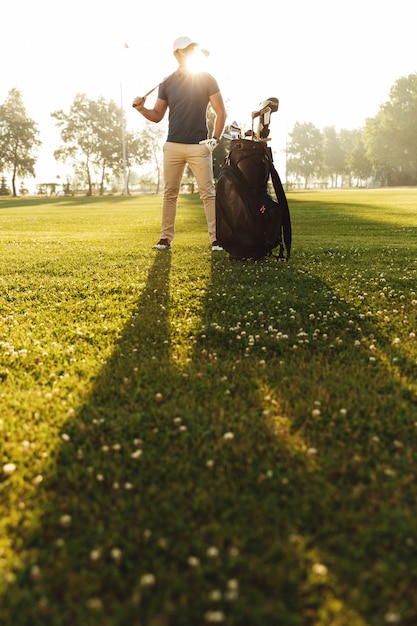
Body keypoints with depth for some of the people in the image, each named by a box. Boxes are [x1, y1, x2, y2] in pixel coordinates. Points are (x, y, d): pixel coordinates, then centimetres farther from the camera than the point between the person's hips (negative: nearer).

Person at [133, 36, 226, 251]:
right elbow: (157, 116, 12)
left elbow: (221, 112, 3)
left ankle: (215, 238, -4)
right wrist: (142, 109, -8)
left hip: (199, 146, -3)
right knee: (170, 193, 4)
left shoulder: (206, 79, 4)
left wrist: (215, 139, -6)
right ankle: (166, 238, 10)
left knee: (208, 193, -6)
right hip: (172, 146, 3)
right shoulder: (167, 83, 10)